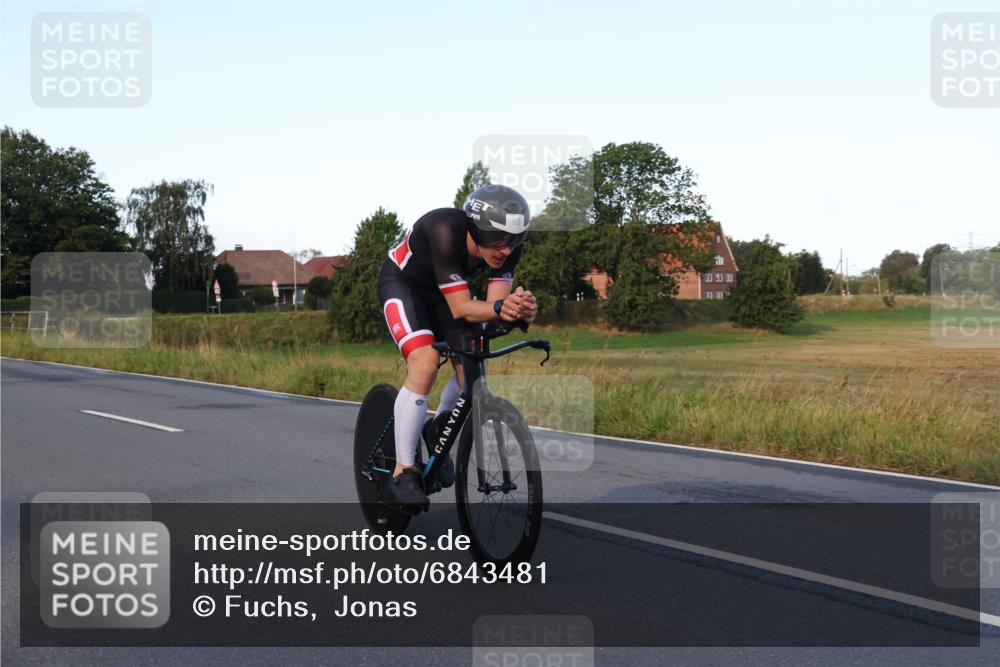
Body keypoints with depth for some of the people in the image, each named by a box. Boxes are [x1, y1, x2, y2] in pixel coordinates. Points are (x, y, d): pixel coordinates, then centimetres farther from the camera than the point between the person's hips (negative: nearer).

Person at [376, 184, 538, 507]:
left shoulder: (508, 245, -23)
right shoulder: (446, 231, -39)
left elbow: (496, 302, -27)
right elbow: (461, 308, -39)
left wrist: (519, 309, -50)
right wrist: (500, 308, -57)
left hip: (444, 290, 6)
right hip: (402, 283, -6)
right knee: (425, 365, -26)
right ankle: (402, 476, -22)